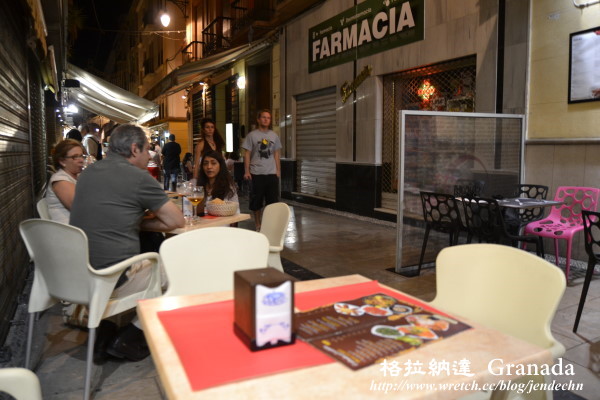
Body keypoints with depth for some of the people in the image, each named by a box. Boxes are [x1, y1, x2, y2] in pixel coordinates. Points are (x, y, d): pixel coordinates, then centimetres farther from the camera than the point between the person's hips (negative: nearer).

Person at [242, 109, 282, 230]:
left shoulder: (274, 136, 10)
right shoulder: (252, 135, 0)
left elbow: (276, 154, 14)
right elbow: (247, 154, 0)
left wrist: (278, 170, 8)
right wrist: (246, 171, -7)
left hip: (272, 173, 3)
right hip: (256, 173, -3)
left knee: (273, 200, 4)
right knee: (256, 201, 5)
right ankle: (257, 225, 18)